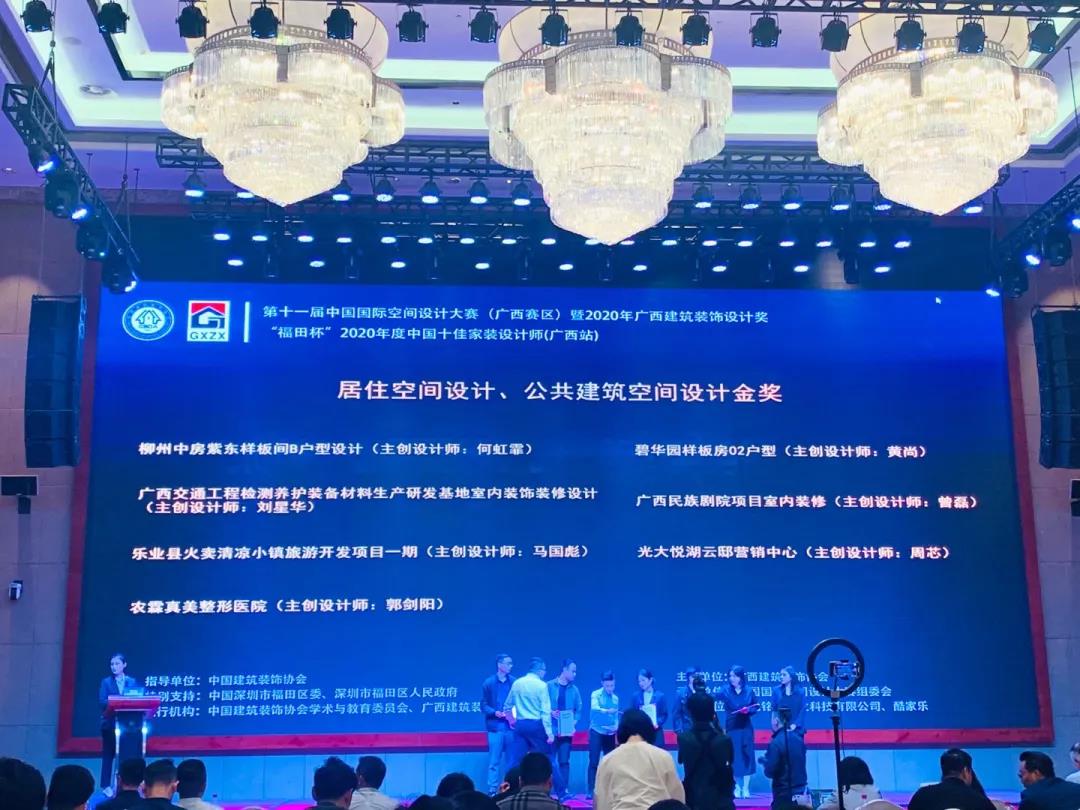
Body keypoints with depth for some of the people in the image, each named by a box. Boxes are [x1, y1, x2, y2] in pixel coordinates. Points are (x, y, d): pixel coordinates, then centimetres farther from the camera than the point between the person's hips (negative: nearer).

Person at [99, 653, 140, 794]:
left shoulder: (132, 682, 9)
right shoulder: (106, 682, 4)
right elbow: (102, 702, -8)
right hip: (110, 723, -2)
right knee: (108, 754, 1)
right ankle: (106, 785, 6)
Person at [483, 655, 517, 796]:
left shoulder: (514, 682, 4)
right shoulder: (489, 683, 0)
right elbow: (483, 705, 1)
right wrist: (495, 712, -15)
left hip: (511, 726, 2)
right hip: (495, 726, -2)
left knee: (512, 760, 4)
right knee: (494, 761, -1)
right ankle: (492, 790, 4)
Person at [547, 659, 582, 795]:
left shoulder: (574, 690, 9)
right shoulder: (549, 686, 1)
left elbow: (578, 710, 8)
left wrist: (574, 721, -8)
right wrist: (550, 712, -16)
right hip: (551, 729, -2)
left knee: (564, 761, 1)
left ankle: (563, 791, 4)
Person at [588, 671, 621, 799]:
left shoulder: (615, 698, 8)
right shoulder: (596, 694, -7)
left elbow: (616, 716, 12)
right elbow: (594, 708, -25)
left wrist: (616, 726, -9)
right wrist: (607, 711, -42)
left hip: (610, 733, 5)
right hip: (597, 731, -5)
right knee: (594, 762, -6)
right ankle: (591, 790, -4)